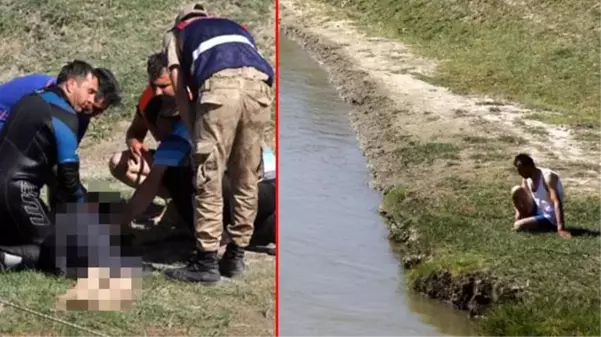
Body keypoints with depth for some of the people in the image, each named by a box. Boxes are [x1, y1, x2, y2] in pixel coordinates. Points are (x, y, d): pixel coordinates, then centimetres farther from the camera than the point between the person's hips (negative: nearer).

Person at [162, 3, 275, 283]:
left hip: (221, 83, -4)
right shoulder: (236, 27, 44)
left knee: (209, 178, 0)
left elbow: (180, 88, 21)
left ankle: (207, 261, 1)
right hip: (260, 83, 4)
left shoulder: (175, 34, 34)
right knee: (246, 179, 13)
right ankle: (236, 255, 19)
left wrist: (194, 132, 25)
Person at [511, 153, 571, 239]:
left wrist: (561, 229, -43)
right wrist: (518, 217, -9)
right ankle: (526, 220, 3)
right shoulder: (526, 178, -3)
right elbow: (523, 198, 7)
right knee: (516, 191, -6)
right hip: (538, 211, 8)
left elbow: (557, 202, -35)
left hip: (550, 218, -8)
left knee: (518, 226, -24)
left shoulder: (548, 177, -26)